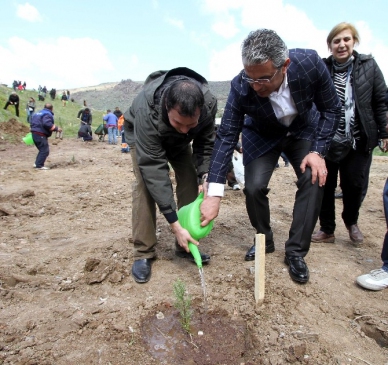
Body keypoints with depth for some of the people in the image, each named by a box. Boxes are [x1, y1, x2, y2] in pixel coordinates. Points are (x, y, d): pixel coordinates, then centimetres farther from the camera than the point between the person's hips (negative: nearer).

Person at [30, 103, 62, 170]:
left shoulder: (38, 113, 22)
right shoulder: (48, 114, -9)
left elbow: (32, 123, 24)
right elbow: (47, 124, -25)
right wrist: (56, 128, -20)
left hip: (34, 133, 10)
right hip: (41, 135, -10)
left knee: (42, 150, 20)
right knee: (45, 150, -8)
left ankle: (37, 163, 22)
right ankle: (39, 165, -9)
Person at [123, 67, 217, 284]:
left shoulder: (209, 103, -35)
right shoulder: (147, 110, -45)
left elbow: (206, 144, -19)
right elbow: (153, 169, -44)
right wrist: (175, 224, -45)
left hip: (179, 141, 4)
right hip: (142, 134, -3)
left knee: (190, 180, -9)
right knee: (145, 183, -21)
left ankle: (186, 245, 5)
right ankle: (143, 253, -9)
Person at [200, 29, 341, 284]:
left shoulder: (310, 63, -30)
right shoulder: (240, 87, -32)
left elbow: (332, 110, -15)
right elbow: (226, 136, -29)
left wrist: (318, 151, -26)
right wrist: (214, 193, -35)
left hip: (304, 129, 1)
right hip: (262, 135, 0)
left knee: (314, 179, -18)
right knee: (254, 187, -16)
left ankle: (296, 252, -3)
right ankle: (264, 239, 13)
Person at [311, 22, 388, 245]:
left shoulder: (368, 65, 0)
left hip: (359, 140, 0)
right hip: (328, 139, 0)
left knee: (354, 184, 5)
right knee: (325, 185, 4)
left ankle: (352, 222, 34)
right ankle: (327, 229, 22)